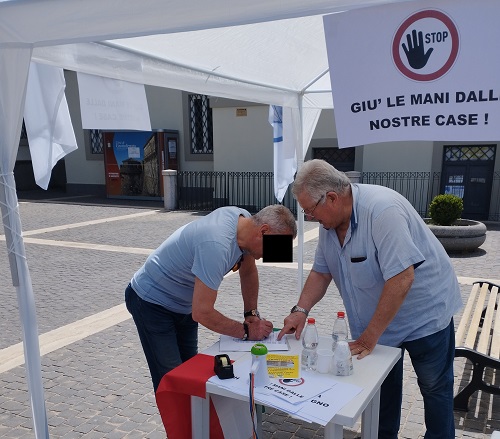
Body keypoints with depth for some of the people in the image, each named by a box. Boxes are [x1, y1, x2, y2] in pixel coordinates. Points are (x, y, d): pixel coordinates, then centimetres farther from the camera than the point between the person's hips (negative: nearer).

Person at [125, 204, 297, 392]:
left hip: (183, 304, 8)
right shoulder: (217, 245, -38)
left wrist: (252, 313, -1)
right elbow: (203, 313, -34)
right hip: (152, 302, -8)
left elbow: (248, 271, 6)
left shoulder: (244, 218, -12)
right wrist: (247, 331, -22)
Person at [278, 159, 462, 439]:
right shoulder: (329, 221, -7)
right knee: (383, 387, 16)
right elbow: (321, 272, 1)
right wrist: (301, 310, -13)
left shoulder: (381, 209, -32)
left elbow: (401, 278, -34)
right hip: (377, 319, 6)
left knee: (435, 386, 13)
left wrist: (370, 336, -28)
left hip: (423, 312, -6)